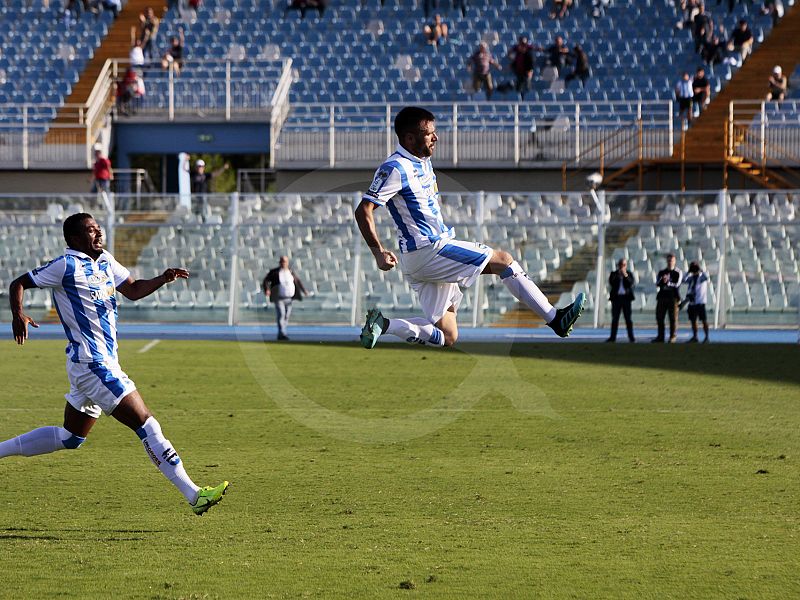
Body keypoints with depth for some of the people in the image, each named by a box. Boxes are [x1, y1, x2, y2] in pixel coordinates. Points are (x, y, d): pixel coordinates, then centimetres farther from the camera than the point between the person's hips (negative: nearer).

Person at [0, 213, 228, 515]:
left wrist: (163, 279, -2)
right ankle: (194, 495, -12)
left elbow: (133, 290, 15)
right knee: (146, 424, -12)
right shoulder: (67, 266, -10)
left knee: (69, 438, 20)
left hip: (104, 362, 10)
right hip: (93, 365, -10)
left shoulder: (105, 261, 13)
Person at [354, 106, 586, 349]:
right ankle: (554, 318, -1)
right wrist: (380, 253, -24)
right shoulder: (395, 168, -15)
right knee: (503, 260, -6)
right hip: (425, 253, -10)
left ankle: (383, 324, 0)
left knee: (447, 338, 7)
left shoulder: (423, 162, 14)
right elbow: (363, 211, -20)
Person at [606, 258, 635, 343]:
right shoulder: (614, 274, 9)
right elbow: (611, 283, -6)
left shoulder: (629, 274, 8)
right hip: (616, 298, 1)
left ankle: (631, 337, -2)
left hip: (626, 297, -1)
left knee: (628, 318, -2)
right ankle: (613, 337, 3)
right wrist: (618, 275, -13)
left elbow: (631, 283, -8)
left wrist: (625, 275, -18)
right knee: (615, 318, 2)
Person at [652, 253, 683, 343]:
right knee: (659, 317, 3)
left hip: (673, 297, -4)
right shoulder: (661, 272, 14)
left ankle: (673, 337, -1)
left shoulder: (678, 273, 4)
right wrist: (662, 280, -18)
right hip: (662, 297, 4)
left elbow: (677, 284, -9)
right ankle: (660, 336, 10)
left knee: (673, 318, -5)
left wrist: (667, 282, -17)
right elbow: (657, 284, 1)